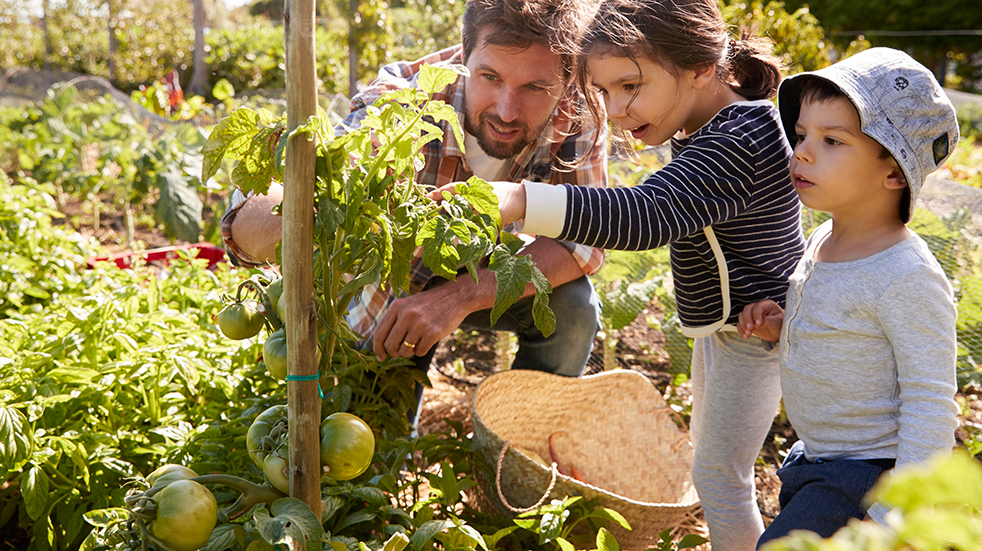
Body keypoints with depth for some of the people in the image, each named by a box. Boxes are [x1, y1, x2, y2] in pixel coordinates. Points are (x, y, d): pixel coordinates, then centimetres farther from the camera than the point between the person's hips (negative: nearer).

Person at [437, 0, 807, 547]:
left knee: (718, 475, 1)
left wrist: (519, 199, -55)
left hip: (753, 332, -11)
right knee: (711, 458, 23)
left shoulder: (733, 146, -31)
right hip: (725, 323, 11)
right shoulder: (714, 125, 1)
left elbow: (645, 215, -45)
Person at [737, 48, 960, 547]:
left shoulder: (907, 278, -23)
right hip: (814, 465, 9)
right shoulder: (824, 240, 3)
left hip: (868, 478, -9)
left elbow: (931, 409, -22)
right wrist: (781, 327, 1)